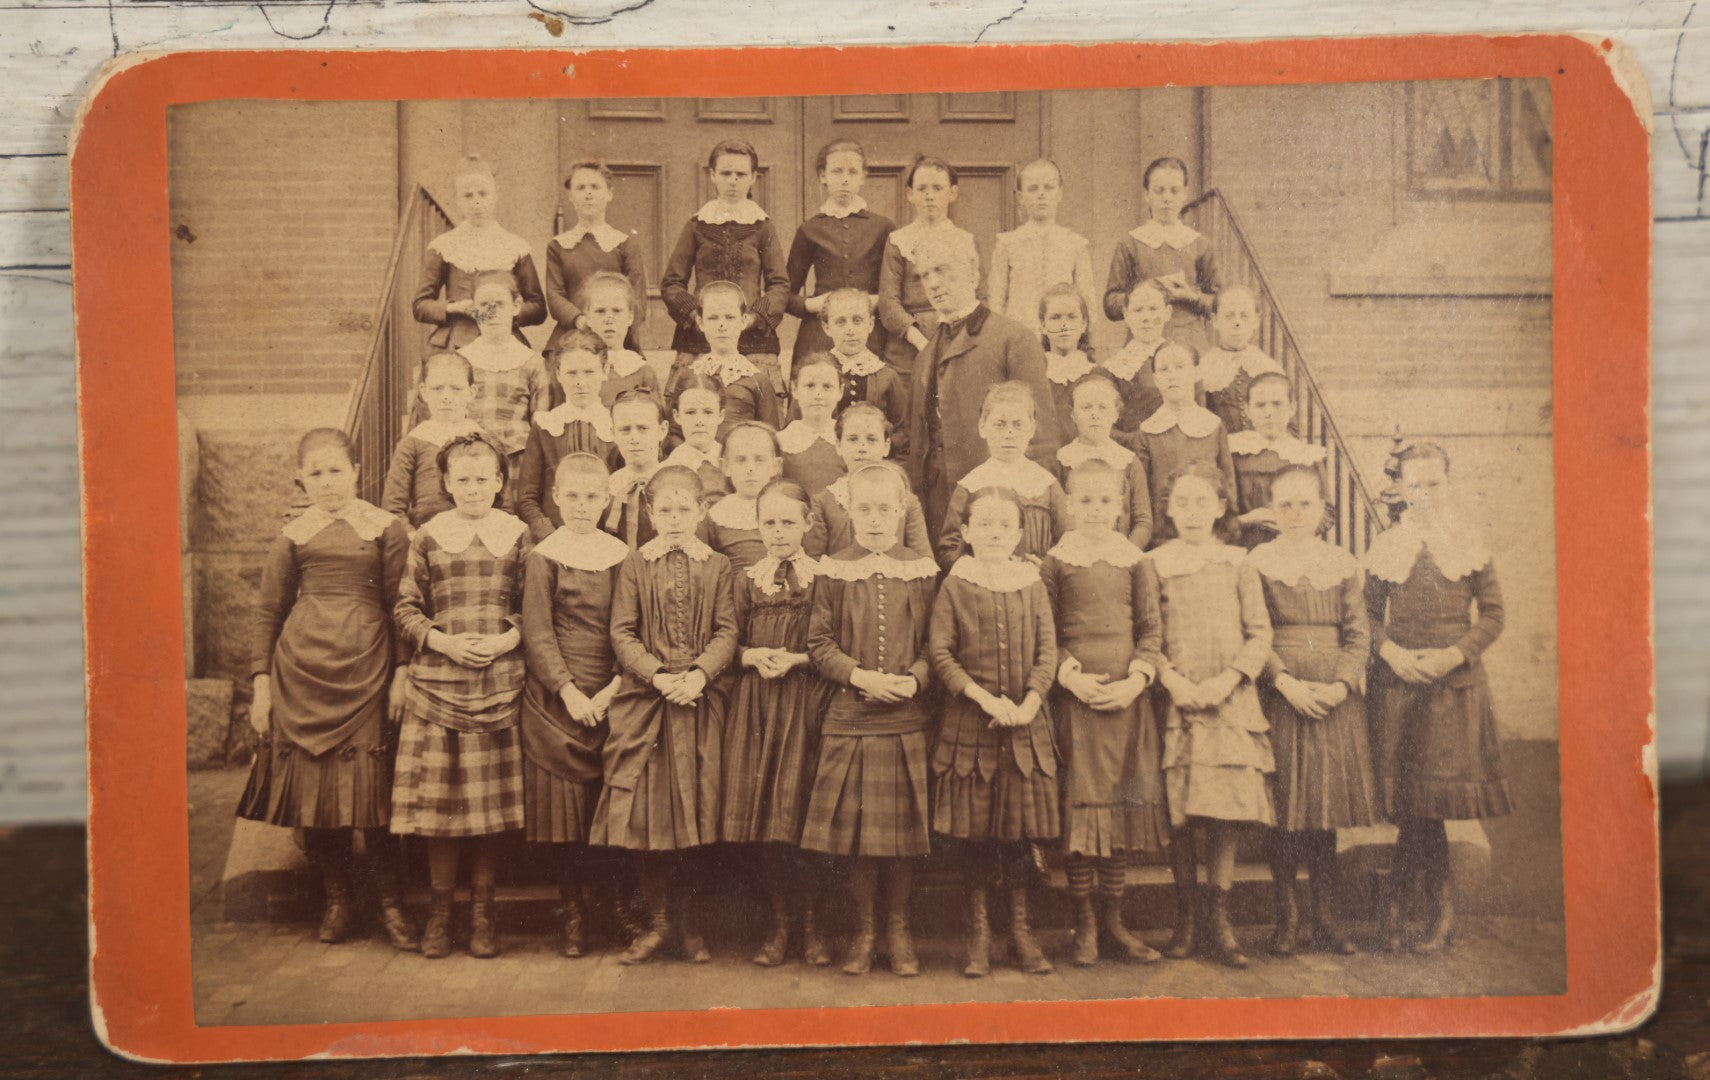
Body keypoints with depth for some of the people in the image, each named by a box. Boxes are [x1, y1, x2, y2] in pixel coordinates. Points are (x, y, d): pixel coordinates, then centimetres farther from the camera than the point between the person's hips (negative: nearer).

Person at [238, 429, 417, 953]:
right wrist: (261, 682, 6)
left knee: (372, 785, -2)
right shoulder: (293, 535, 8)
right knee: (312, 784, 4)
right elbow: (267, 614, 11)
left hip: (365, 670, -2)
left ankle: (389, 904, 10)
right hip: (300, 672, 2)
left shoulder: (385, 529, 3)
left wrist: (402, 672, -4)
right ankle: (336, 900, 19)